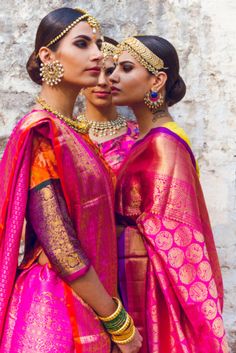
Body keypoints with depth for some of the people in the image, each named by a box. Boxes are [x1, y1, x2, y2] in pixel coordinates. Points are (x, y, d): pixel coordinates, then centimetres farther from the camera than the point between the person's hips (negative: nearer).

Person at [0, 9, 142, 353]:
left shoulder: (71, 130, 7)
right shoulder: (40, 132, -18)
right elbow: (58, 246, -22)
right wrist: (118, 322, -13)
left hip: (83, 304, 8)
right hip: (57, 307, -8)